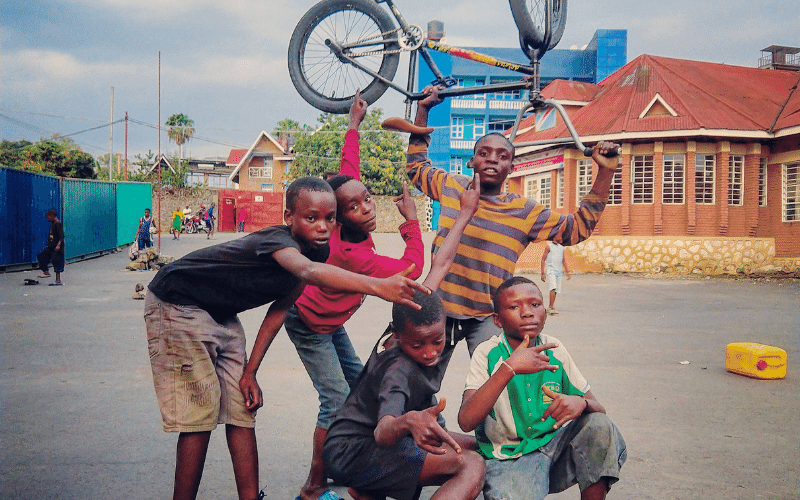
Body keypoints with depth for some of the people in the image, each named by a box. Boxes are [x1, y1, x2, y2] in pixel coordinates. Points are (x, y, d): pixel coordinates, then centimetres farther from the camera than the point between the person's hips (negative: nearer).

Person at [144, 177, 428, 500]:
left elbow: (279, 309, 3)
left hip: (221, 316, 8)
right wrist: (378, 286, -70)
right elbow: (309, 272, -55)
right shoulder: (278, 240, -31)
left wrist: (249, 371, 0)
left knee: (241, 413, 4)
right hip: (177, 305, -8)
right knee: (198, 415, -8)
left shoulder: (318, 251, -7)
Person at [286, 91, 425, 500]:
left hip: (331, 323, 9)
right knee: (337, 400, -13)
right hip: (309, 325, -9)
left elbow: (347, 171, -1)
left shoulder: (343, 230, -14)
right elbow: (412, 269, -31)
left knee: (359, 386, 11)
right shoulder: (350, 254, -36)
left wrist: (354, 123, 8)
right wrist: (411, 221, -23)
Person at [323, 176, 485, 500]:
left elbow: (440, 265, 4)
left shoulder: (416, 316, -7)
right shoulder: (399, 370, -29)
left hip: (375, 440, 10)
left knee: (475, 445, 11)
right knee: (471, 466, -23)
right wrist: (409, 421, -66)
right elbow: (383, 432, -43)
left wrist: (466, 213, 14)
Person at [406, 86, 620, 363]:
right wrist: (422, 110, 16)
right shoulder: (451, 187, 3)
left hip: (486, 318, -2)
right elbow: (416, 165, 20)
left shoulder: (523, 210, -3)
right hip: (439, 308, 2)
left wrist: (605, 172, -8)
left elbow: (578, 227, 0)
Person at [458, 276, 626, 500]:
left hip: (553, 446, 5)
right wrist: (509, 367, -35)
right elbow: (466, 421, -27)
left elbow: (598, 407, 1)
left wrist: (581, 403, -25)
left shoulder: (554, 349, -2)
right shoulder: (488, 354, -13)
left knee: (598, 425, -19)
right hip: (508, 458, -5)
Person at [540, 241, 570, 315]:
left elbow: (563, 260, 25)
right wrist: (542, 273, -8)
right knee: (553, 289, -18)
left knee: (556, 290, 3)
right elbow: (543, 260, -2)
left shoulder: (561, 248, 16)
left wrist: (567, 272, 20)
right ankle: (551, 307, -20)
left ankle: (550, 308, 12)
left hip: (559, 272, 6)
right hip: (550, 271, -6)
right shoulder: (549, 246, 0)